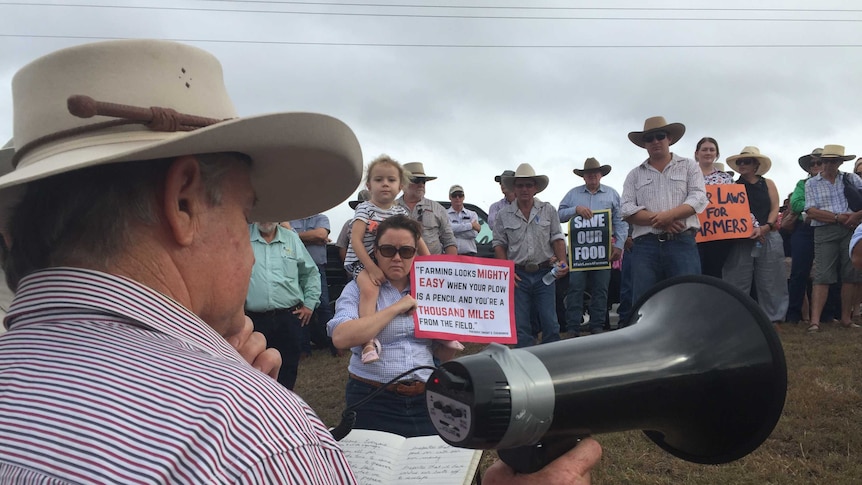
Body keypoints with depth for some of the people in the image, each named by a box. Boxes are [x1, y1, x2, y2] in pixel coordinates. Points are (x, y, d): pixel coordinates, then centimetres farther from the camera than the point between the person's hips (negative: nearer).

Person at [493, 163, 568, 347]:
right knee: (520, 326, 3)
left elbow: (557, 239, 6)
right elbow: (499, 244, 6)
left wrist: (562, 262, -9)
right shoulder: (504, 214, 5)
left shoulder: (548, 210, 6)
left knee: (550, 323, 0)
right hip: (518, 275, 0)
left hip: (544, 273, 0)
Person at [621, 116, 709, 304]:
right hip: (646, 246, 1)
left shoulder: (689, 166, 15)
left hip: (682, 243, -1)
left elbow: (698, 198, 1)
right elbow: (627, 210, 4)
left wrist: (669, 215, -15)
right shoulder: (635, 174, 17)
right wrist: (659, 221, -10)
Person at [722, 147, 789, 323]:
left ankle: (773, 319, 7)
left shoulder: (768, 184, 12)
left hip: (769, 238, 0)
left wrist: (765, 227, -14)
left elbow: (775, 209, 4)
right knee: (738, 283, -3)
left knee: (770, 282, 0)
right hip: (740, 240, 0)